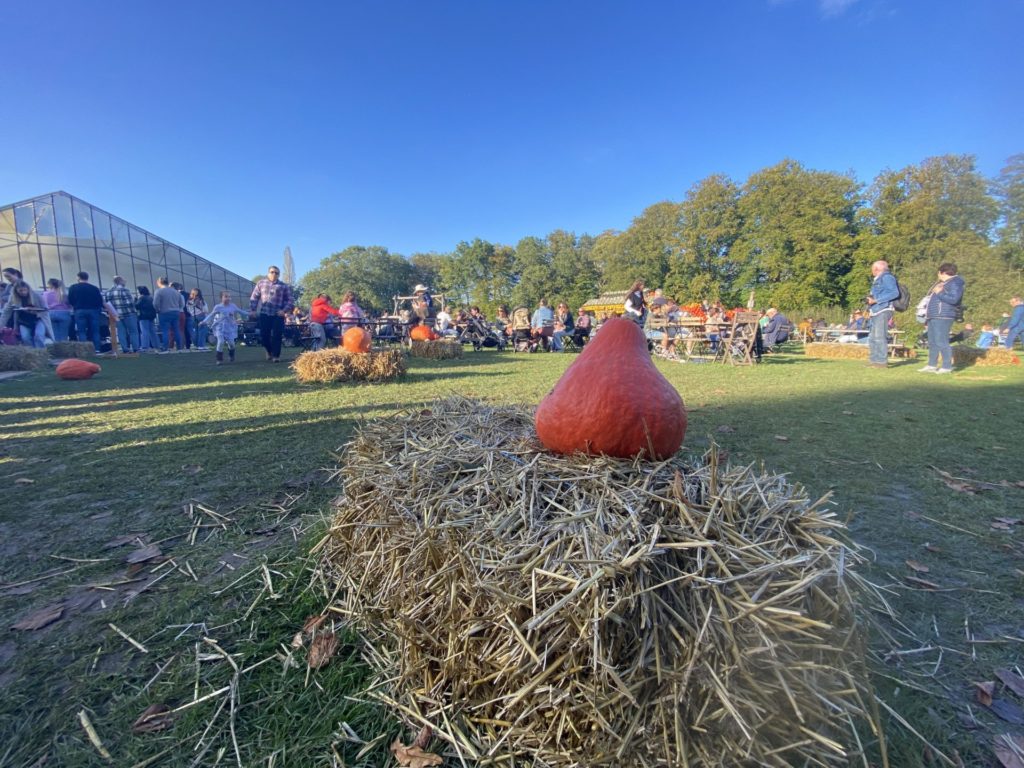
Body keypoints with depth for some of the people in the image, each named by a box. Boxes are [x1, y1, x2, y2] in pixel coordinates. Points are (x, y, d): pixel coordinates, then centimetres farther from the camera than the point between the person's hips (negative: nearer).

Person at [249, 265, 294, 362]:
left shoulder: (284, 286, 5)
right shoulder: (261, 283, 12)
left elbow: (289, 300, 4)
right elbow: (254, 297, 14)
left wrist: (284, 310, -10)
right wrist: (252, 310, 6)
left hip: (277, 315, -2)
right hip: (264, 314, 2)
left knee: (276, 336, -6)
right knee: (264, 336, 2)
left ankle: (276, 356, 4)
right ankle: (269, 351, 27)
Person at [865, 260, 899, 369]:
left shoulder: (887, 277, -6)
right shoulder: (877, 280, 23)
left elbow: (895, 293, -15)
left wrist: (876, 300, -18)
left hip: (883, 310, -10)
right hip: (875, 312, 10)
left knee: (879, 337, -12)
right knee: (872, 338, 10)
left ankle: (882, 361, -10)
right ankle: (873, 361, 14)